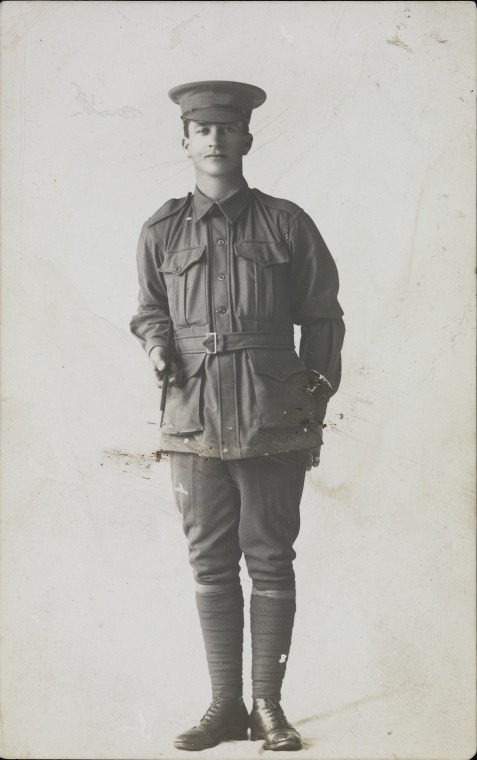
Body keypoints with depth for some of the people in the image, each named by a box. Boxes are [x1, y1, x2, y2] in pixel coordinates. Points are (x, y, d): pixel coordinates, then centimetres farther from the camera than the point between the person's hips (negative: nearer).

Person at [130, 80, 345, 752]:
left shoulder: (286, 224, 5)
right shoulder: (162, 232, 9)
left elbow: (323, 319, 9)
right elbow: (148, 309, 23)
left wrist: (316, 407, 4)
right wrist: (157, 345, 1)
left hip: (274, 422, -1)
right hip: (194, 421, 2)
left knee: (271, 563, 3)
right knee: (211, 565, 6)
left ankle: (269, 706, 12)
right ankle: (225, 705, 15)